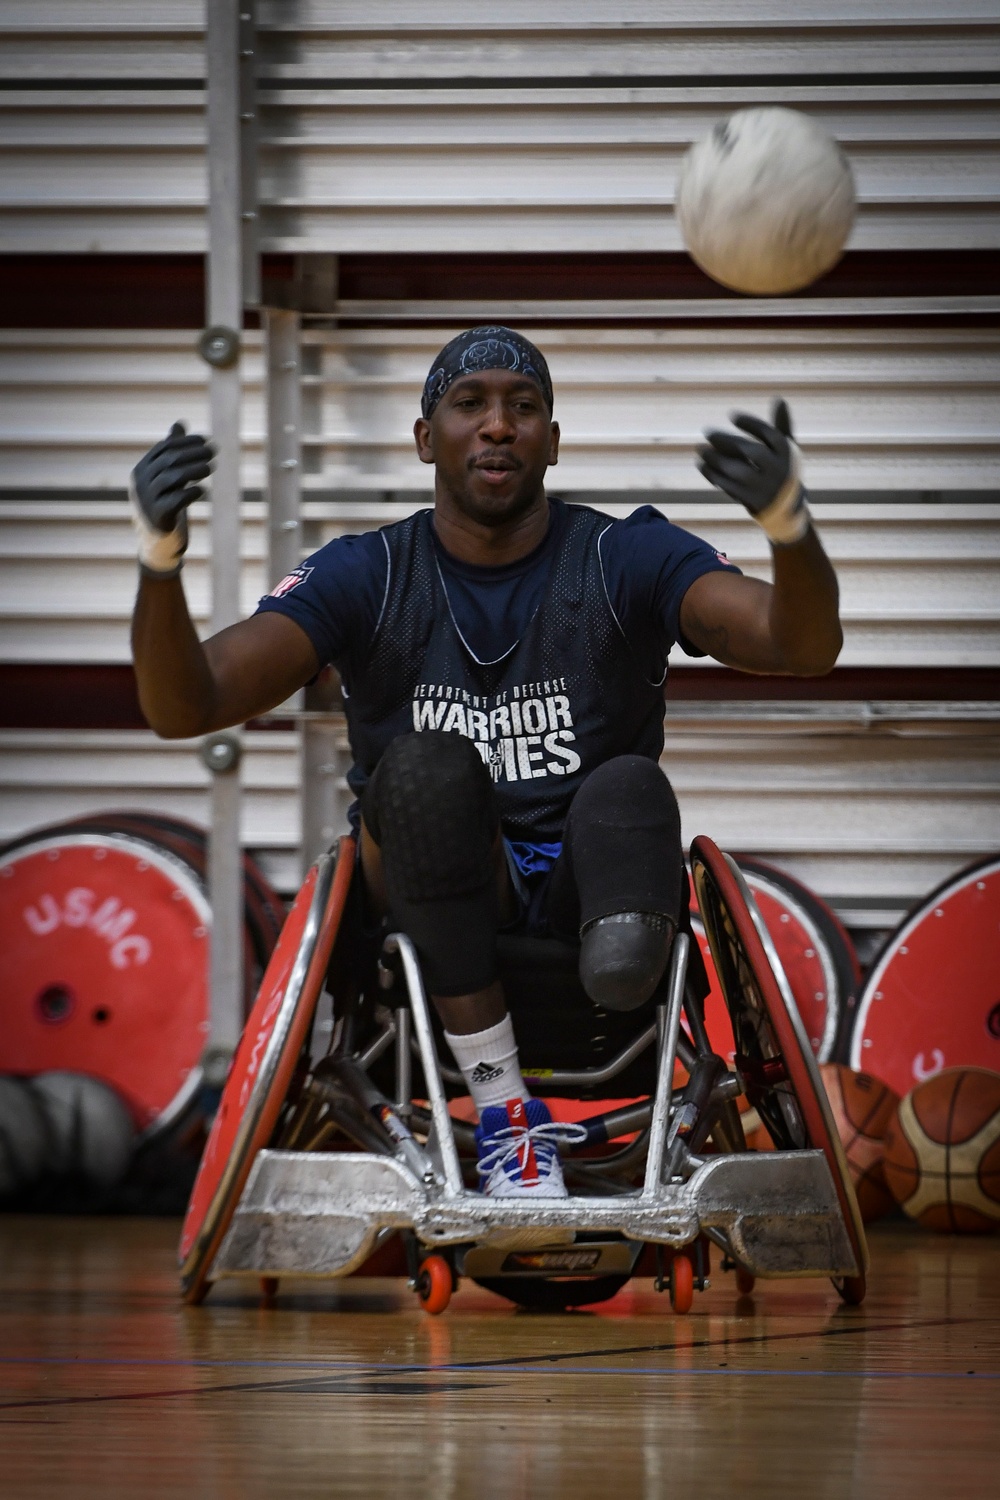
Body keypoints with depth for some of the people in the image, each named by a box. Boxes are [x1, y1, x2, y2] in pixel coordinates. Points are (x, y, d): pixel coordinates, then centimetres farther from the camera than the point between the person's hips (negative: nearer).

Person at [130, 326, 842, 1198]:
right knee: (425, 769, -32)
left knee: (629, 789, -30)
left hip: (581, 890, -1)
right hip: (433, 893, 1)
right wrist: (161, 561, -30)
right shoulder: (367, 579, 2)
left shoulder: (628, 562, 0)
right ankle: (501, 1104, -28)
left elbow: (804, 648, -17)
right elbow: (182, 707, -9)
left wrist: (789, 528, -41)